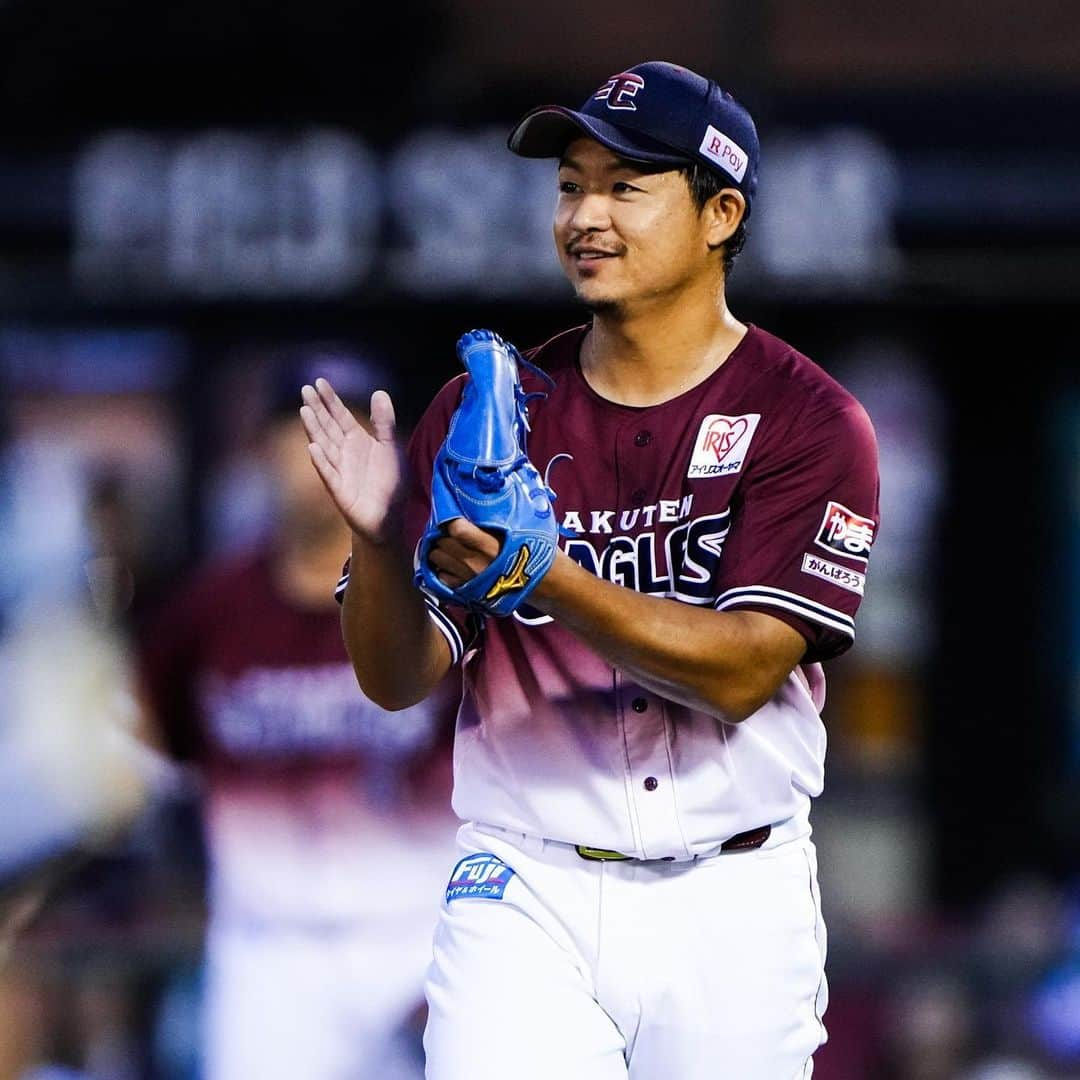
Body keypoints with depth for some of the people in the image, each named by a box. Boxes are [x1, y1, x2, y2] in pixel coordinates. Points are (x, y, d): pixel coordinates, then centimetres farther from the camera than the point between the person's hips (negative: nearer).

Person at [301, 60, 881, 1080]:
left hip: (729, 901, -1)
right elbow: (397, 679, 2)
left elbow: (741, 670, -16)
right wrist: (378, 540, -18)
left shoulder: (808, 421, -4)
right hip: (522, 890, 1)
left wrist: (543, 577, -27)